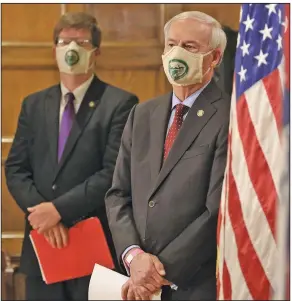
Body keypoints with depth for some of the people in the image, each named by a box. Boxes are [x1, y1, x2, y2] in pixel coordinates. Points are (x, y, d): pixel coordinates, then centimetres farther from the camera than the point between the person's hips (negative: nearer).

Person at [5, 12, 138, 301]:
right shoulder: (33, 104, 13)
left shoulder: (119, 103, -4)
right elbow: (15, 168, 8)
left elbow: (116, 172, -13)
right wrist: (40, 210, -11)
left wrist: (59, 209, -16)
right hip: (42, 245, 4)